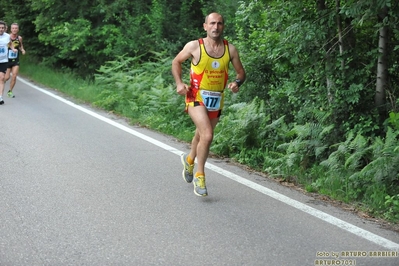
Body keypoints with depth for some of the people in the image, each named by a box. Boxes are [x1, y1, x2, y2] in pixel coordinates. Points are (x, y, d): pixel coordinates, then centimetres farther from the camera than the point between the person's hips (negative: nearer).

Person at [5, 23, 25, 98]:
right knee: (7, 77, -3)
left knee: (14, 76, -7)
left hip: (15, 60, 3)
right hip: (7, 60, -3)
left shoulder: (19, 38, -2)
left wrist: (22, 50, -1)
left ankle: (10, 91, 12)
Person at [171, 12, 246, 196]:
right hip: (196, 98, -4)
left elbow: (241, 72, 7)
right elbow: (176, 62, 6)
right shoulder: (194, 46, -9)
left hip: (216, 100, 4)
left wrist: (237, 83, -15)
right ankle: (199, 176, -7)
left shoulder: (230, 49, -2)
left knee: (201, 135, 21)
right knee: (207, 135, -22)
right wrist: (179, 83, -9)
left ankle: (189, 160, 52)